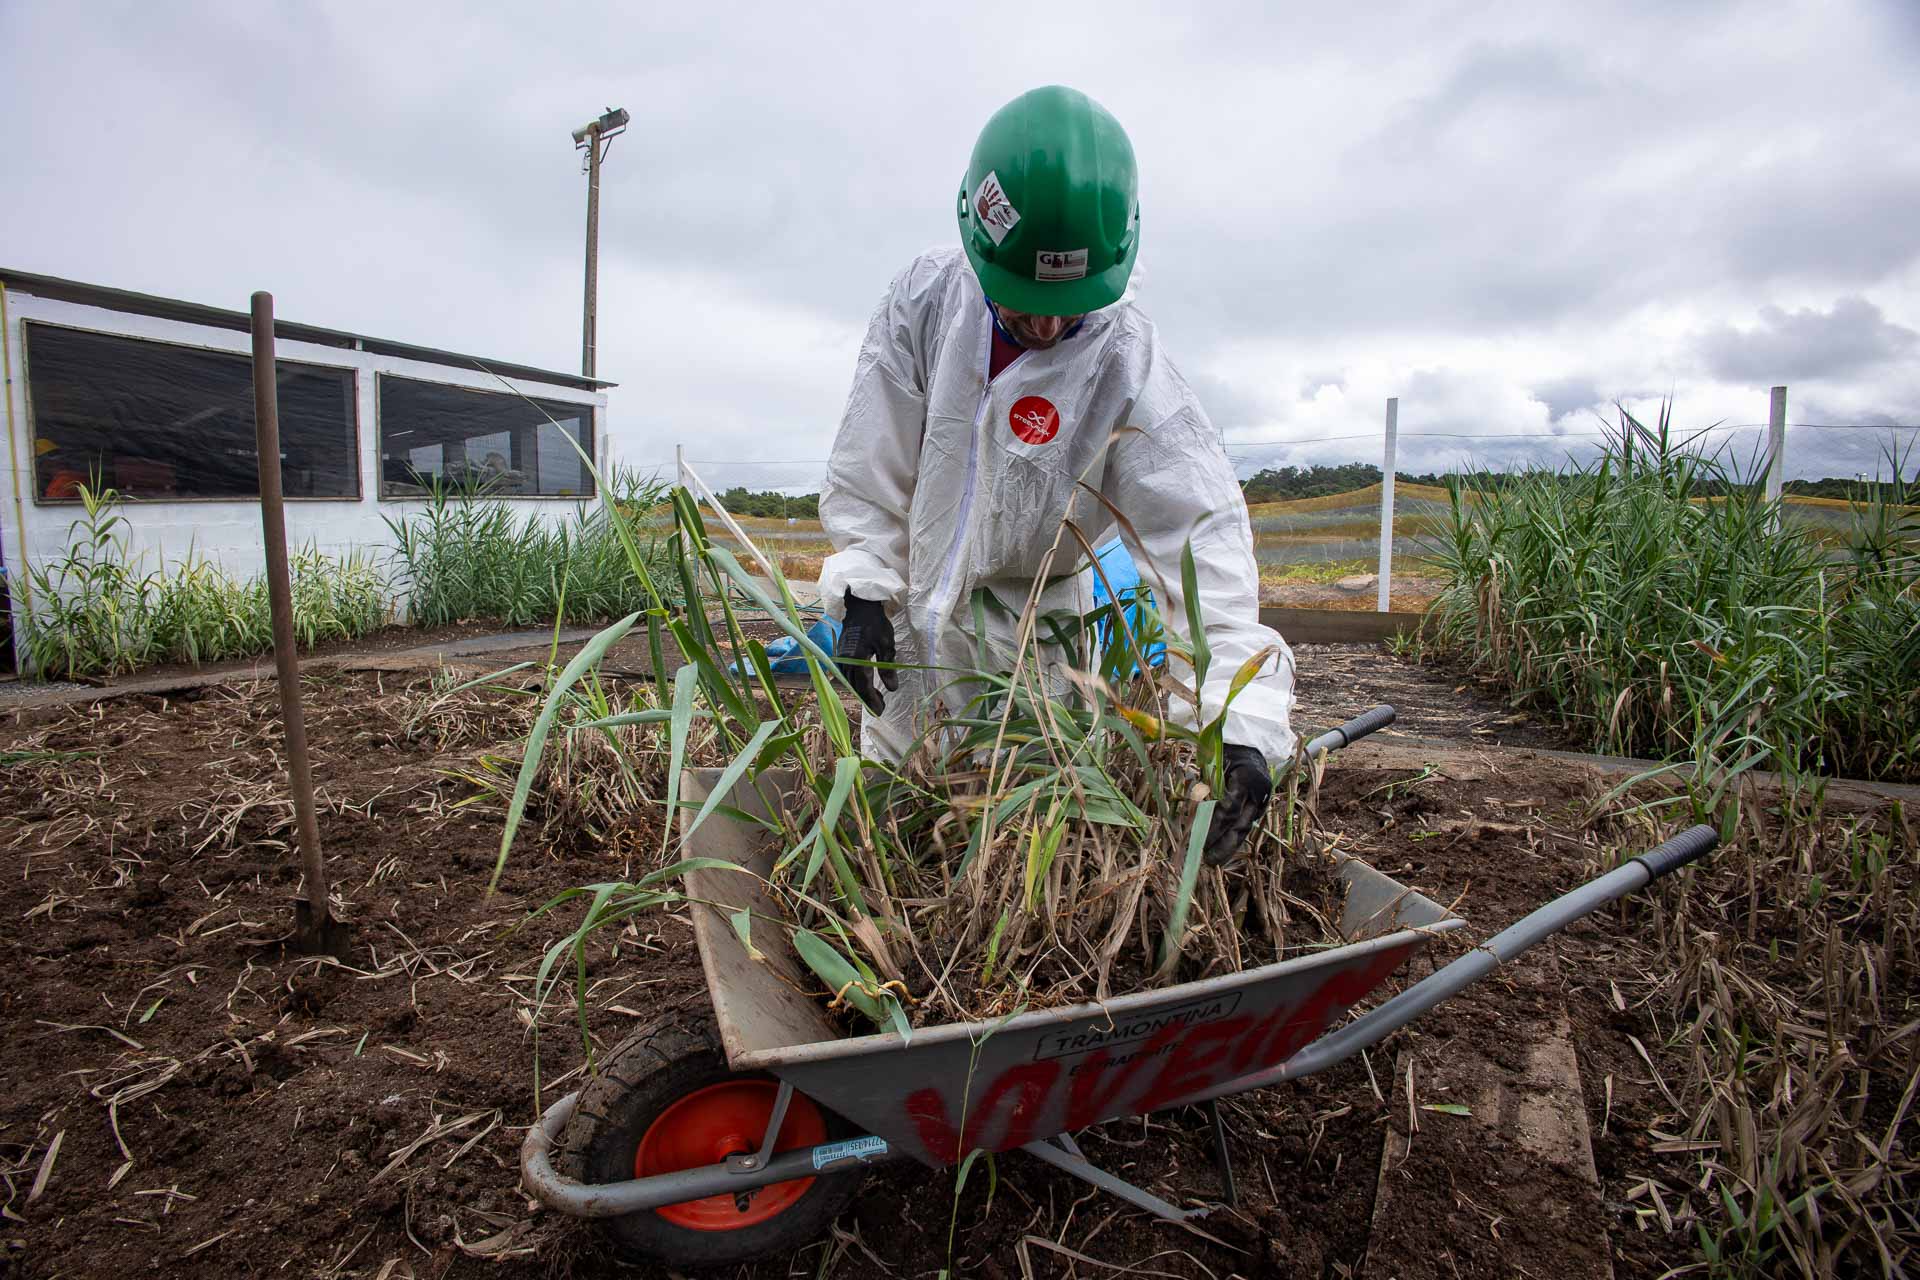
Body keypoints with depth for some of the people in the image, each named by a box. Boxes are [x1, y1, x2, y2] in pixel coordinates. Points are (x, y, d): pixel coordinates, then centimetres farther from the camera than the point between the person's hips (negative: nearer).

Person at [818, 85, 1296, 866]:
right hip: (912, 600, 3)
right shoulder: (924, 302, -14)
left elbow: (1201, 531, -29)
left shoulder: (1127, 365, -21)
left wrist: (1240, 719, -38)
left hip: (1030, 620, -2)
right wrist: (863, 593, -12)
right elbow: (871, 465, -5)